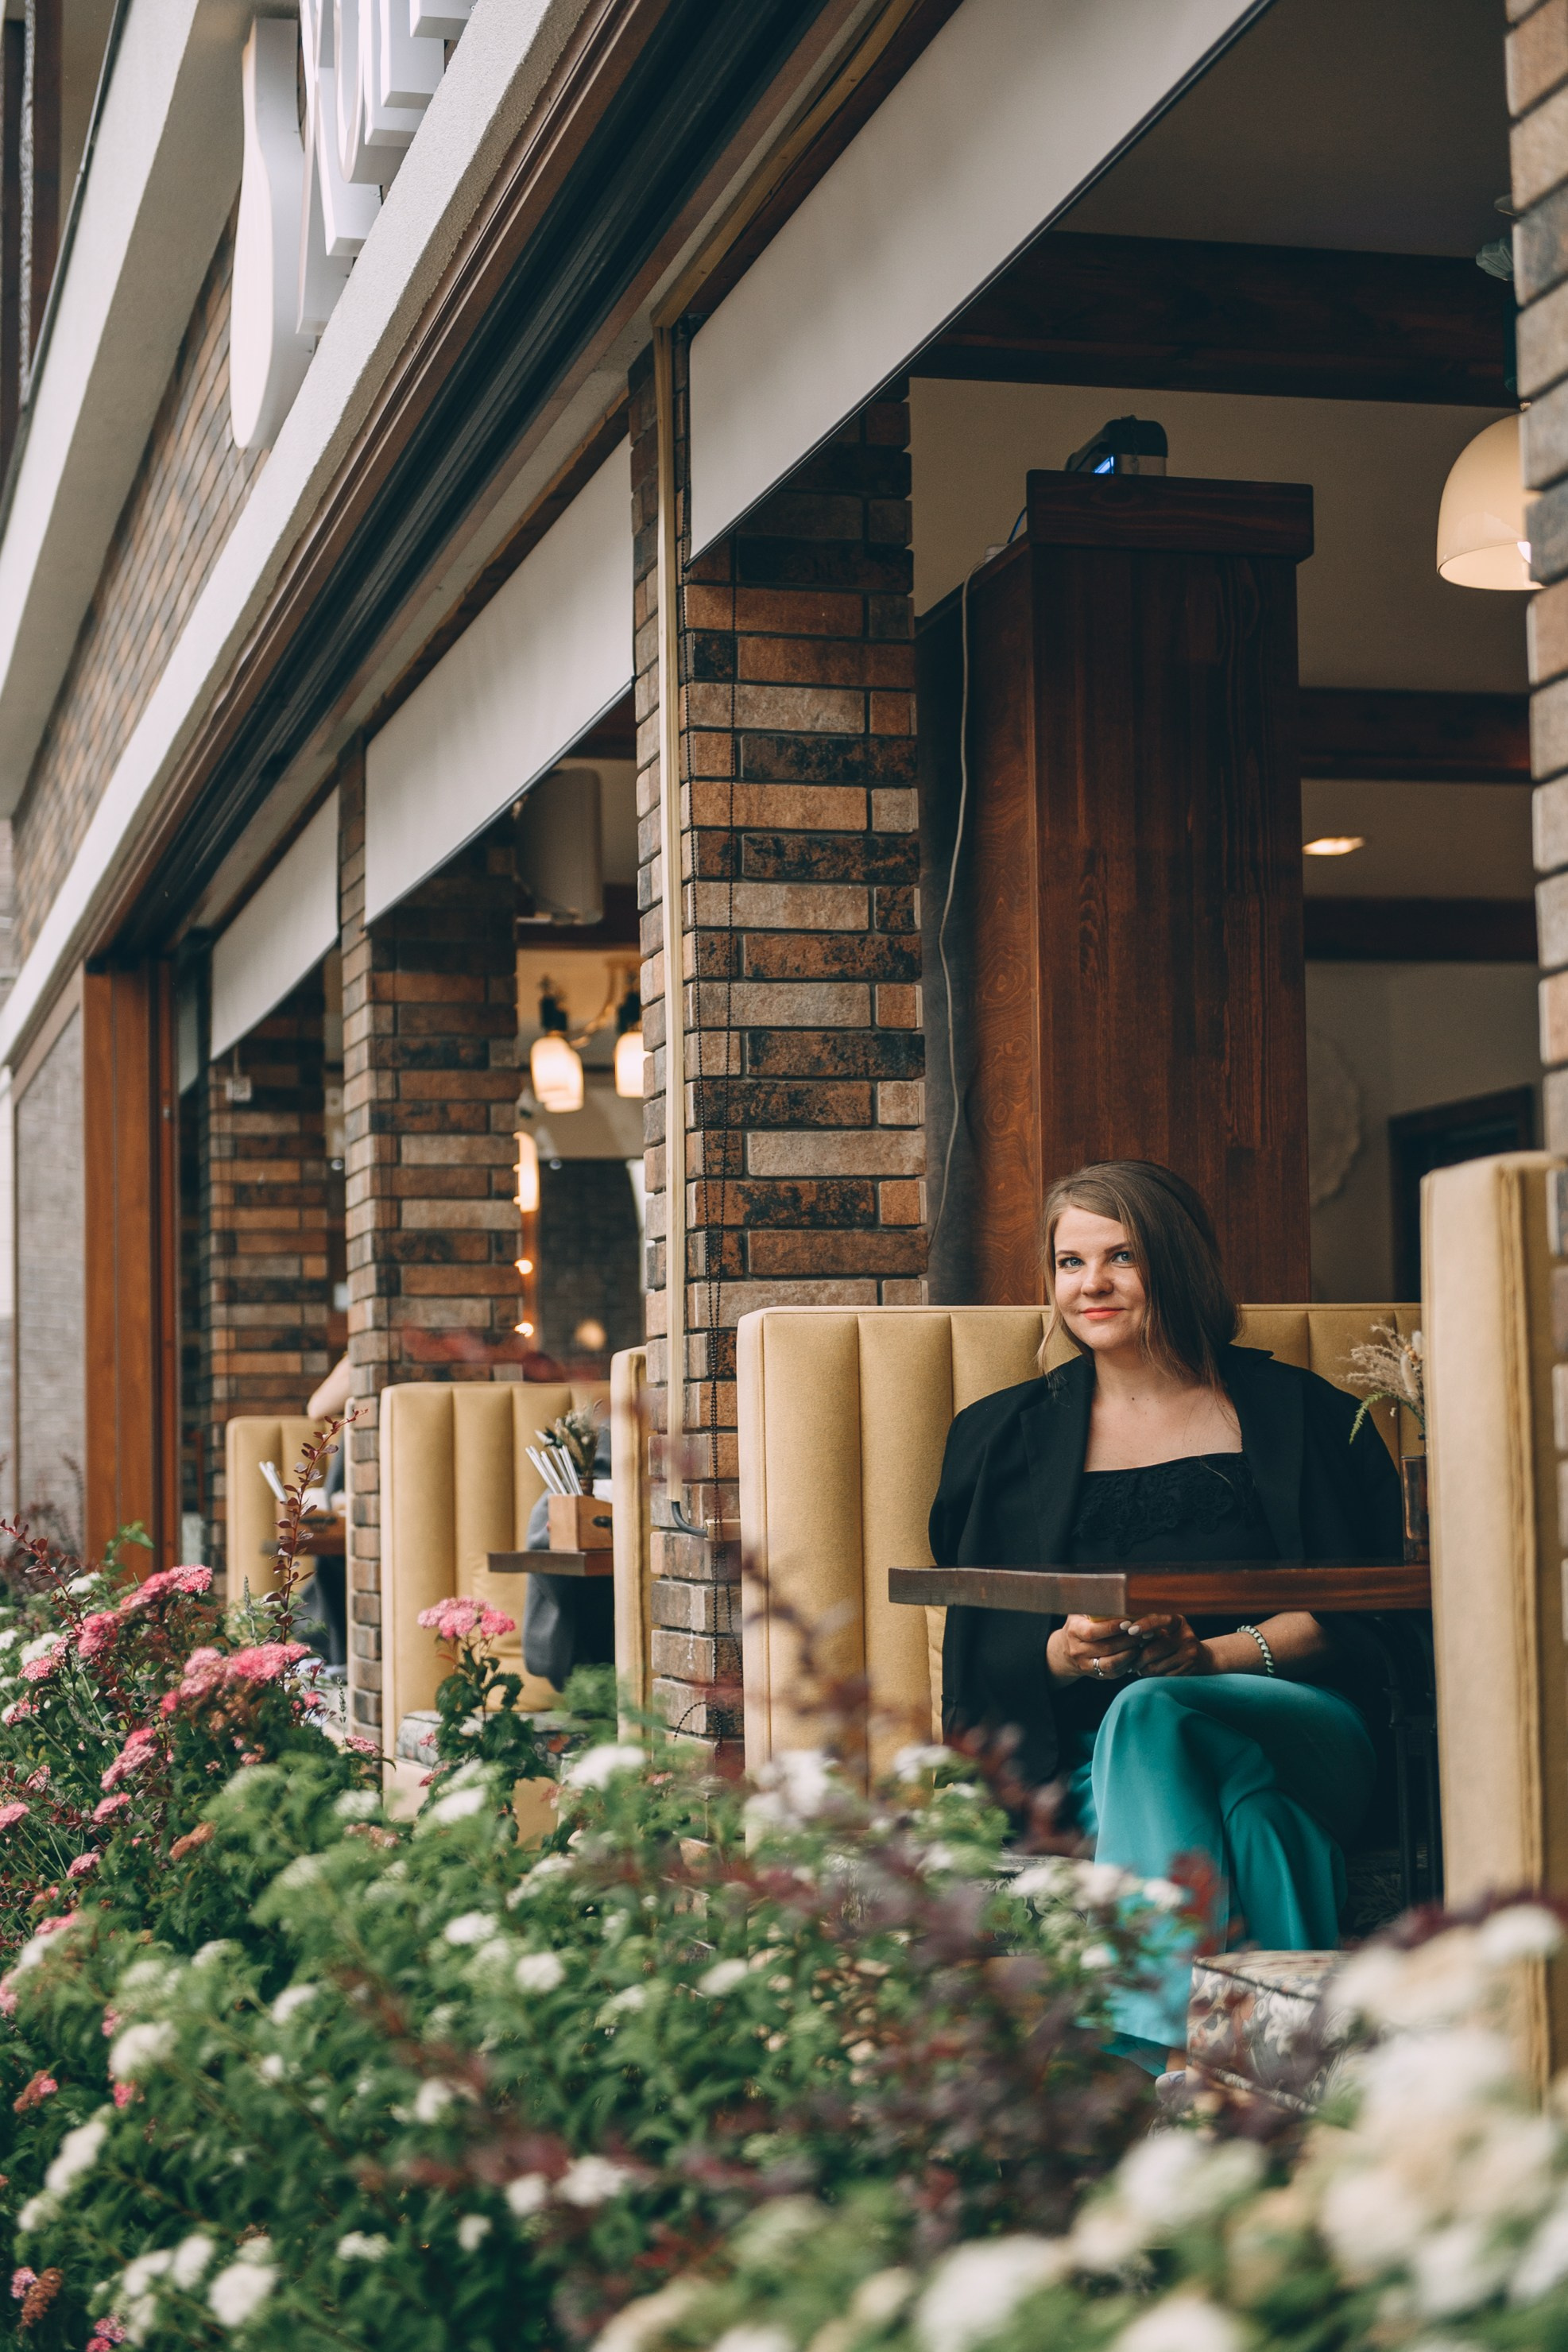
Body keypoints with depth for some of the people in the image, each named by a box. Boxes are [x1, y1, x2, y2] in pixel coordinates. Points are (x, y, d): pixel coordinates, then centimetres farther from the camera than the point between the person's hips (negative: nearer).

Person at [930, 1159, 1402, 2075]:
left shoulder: (1298, 1414, 13)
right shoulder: (1008, 1439, 18)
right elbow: (983, 1647, 11)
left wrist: (1214, 1655, -13)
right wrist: (1069, 1651, -14)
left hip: (1304, 1737, -1)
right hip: (1094, 1757, 1)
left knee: (1149, 1715, -36)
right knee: (1238, 1809, -36)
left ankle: (1167, 2045, -48)